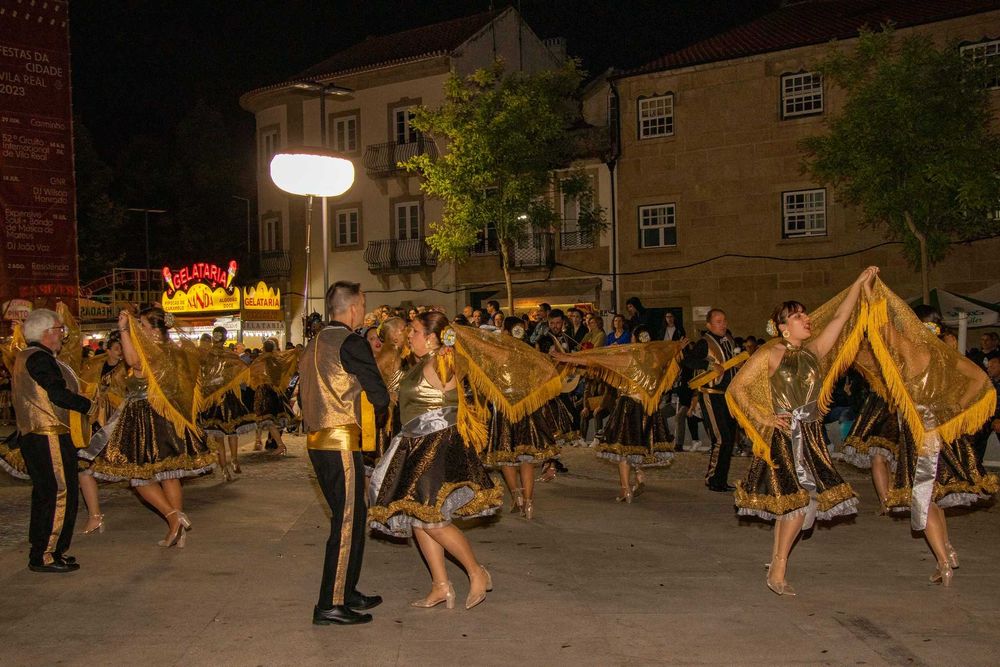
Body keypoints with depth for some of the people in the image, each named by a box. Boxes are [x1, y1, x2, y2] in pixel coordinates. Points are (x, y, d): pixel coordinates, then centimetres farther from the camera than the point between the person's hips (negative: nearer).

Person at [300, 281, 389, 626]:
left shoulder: (314, 344, 14)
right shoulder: (352, 343, -13)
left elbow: (304, 394, 20)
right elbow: (379, 396, -12)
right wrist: (377, 411, 9)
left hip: (318, 442, 9)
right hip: (343, 445, -9)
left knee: (349, 518, 18)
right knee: (347, 523, -3)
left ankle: (346, 593, 26)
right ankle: (330, 606, 0)